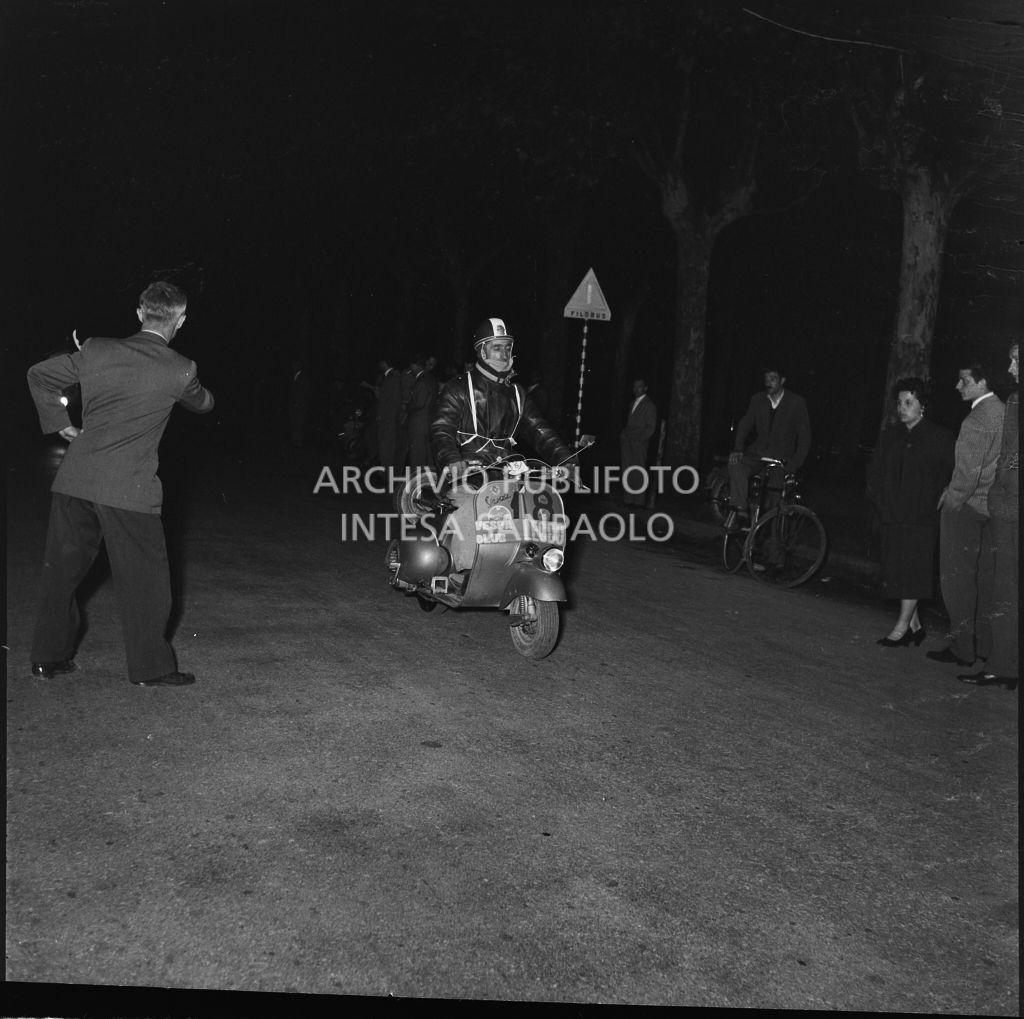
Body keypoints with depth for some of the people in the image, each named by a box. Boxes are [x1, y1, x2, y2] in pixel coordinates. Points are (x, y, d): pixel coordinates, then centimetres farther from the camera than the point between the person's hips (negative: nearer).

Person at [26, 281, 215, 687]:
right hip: (128, 487, -4)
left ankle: (49, 657, 29)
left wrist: (59, 422, 20)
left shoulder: (96, 350, 5)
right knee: (144, 577, 8)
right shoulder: (179, 370, -4)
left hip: (75, 481, 5)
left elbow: (39, 374, 13)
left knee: (62, 569, 16)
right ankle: (150, 666, 15)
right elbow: (203, 403, 17)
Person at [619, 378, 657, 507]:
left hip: (639, 443, -6)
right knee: (627, 472, 2)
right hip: (627, 443, 6)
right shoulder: (633, 403, 20)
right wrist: (624, 434, 1)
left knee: (637, 474, -8)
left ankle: (638, 501, -5)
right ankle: (628, 500, 4)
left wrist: (630, 435, -9)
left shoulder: (649, 405, 0)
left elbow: (650, 429, -4)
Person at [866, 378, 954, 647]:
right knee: (897, 569, 6)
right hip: (893, 516, 5)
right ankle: (914, 625, 17)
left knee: (913, 569, -5)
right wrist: (879, 502, 7)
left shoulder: (940, 437, -2)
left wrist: (933, 505, -10)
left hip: (922, 517, -5)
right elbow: (874, 471, 17)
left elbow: (949, 476, -4)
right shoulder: (890, 436, 13)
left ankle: (902, 626, -2)